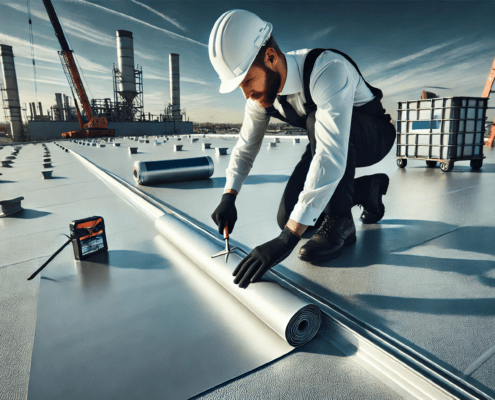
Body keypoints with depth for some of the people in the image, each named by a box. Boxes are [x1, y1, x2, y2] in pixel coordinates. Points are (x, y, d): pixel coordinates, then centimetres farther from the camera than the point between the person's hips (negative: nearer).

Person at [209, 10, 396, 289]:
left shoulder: (328, 69, -37)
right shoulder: (262, 92, -14)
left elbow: (331, 158, -48)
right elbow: (246, 147, -2)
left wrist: (288, 238, -51)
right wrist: (229, 197, -18)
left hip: (373, 137, -6)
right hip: (333, 142, 6)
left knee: (317, 119, -39)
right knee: (287, 218, -7)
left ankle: (340, 223, -22)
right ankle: (368, 188, 14)